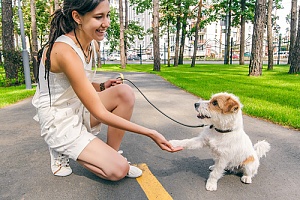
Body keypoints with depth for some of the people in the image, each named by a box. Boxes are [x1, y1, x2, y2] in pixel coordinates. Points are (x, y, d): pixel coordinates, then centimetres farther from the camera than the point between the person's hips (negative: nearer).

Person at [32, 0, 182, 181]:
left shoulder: (91, 45, -1)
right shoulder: (64, 51, -28)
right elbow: (99, 113, -29)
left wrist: (102, 86, -6)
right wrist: (150, 133, -29)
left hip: (77, 108, 8)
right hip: (59, 122, -7)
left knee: (125, 93, -16)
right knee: (119, 170, -13)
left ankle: (112, 157, -2)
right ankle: (62, 151, 7)